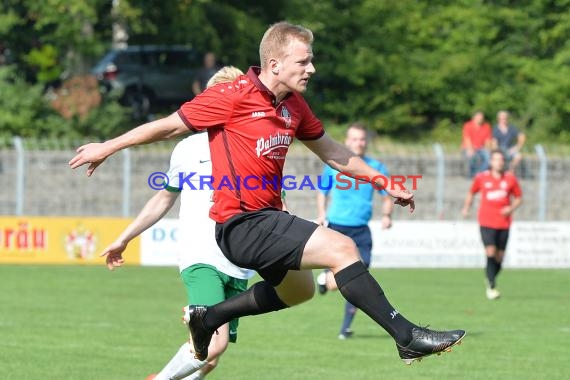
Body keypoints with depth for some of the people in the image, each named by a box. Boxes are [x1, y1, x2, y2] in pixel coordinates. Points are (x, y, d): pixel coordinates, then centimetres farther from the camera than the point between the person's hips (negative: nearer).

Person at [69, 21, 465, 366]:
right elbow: (171, 125, -5)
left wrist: (384, 182, 20)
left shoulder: (294, 105, 7)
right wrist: (107, 147, 3)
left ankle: (208, 316, 42)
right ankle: (407, 336, -19)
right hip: (241, 223, -10)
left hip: (267, 218, 10)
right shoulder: (232, 97, -15)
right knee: (341, 248, -22)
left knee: (298, 290, 31)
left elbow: (330, 151, 22)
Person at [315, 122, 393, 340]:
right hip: (336, 227, -2)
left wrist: (386, 215, -10)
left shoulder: (376, 168, 5)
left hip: (361, 231, 2)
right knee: (335, 284, -11)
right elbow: (322, 193, 15)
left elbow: (387, 198, 11)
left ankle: (346, 327, 11)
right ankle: (325, 277, 27)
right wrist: (322, 214, -4)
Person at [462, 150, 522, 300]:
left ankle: (490, 281, 32)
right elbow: (471, 192, 18)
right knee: (491, 253, -16)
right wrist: (466, 208, 6)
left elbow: (518, 197, 11)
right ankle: (492, 287, -13)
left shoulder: (510, 179, 2)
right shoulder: (481, 178, 1)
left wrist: (511, 208, -7)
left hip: (504, 223, 2)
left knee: (499, 257, 7)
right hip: (486, 223, -2)